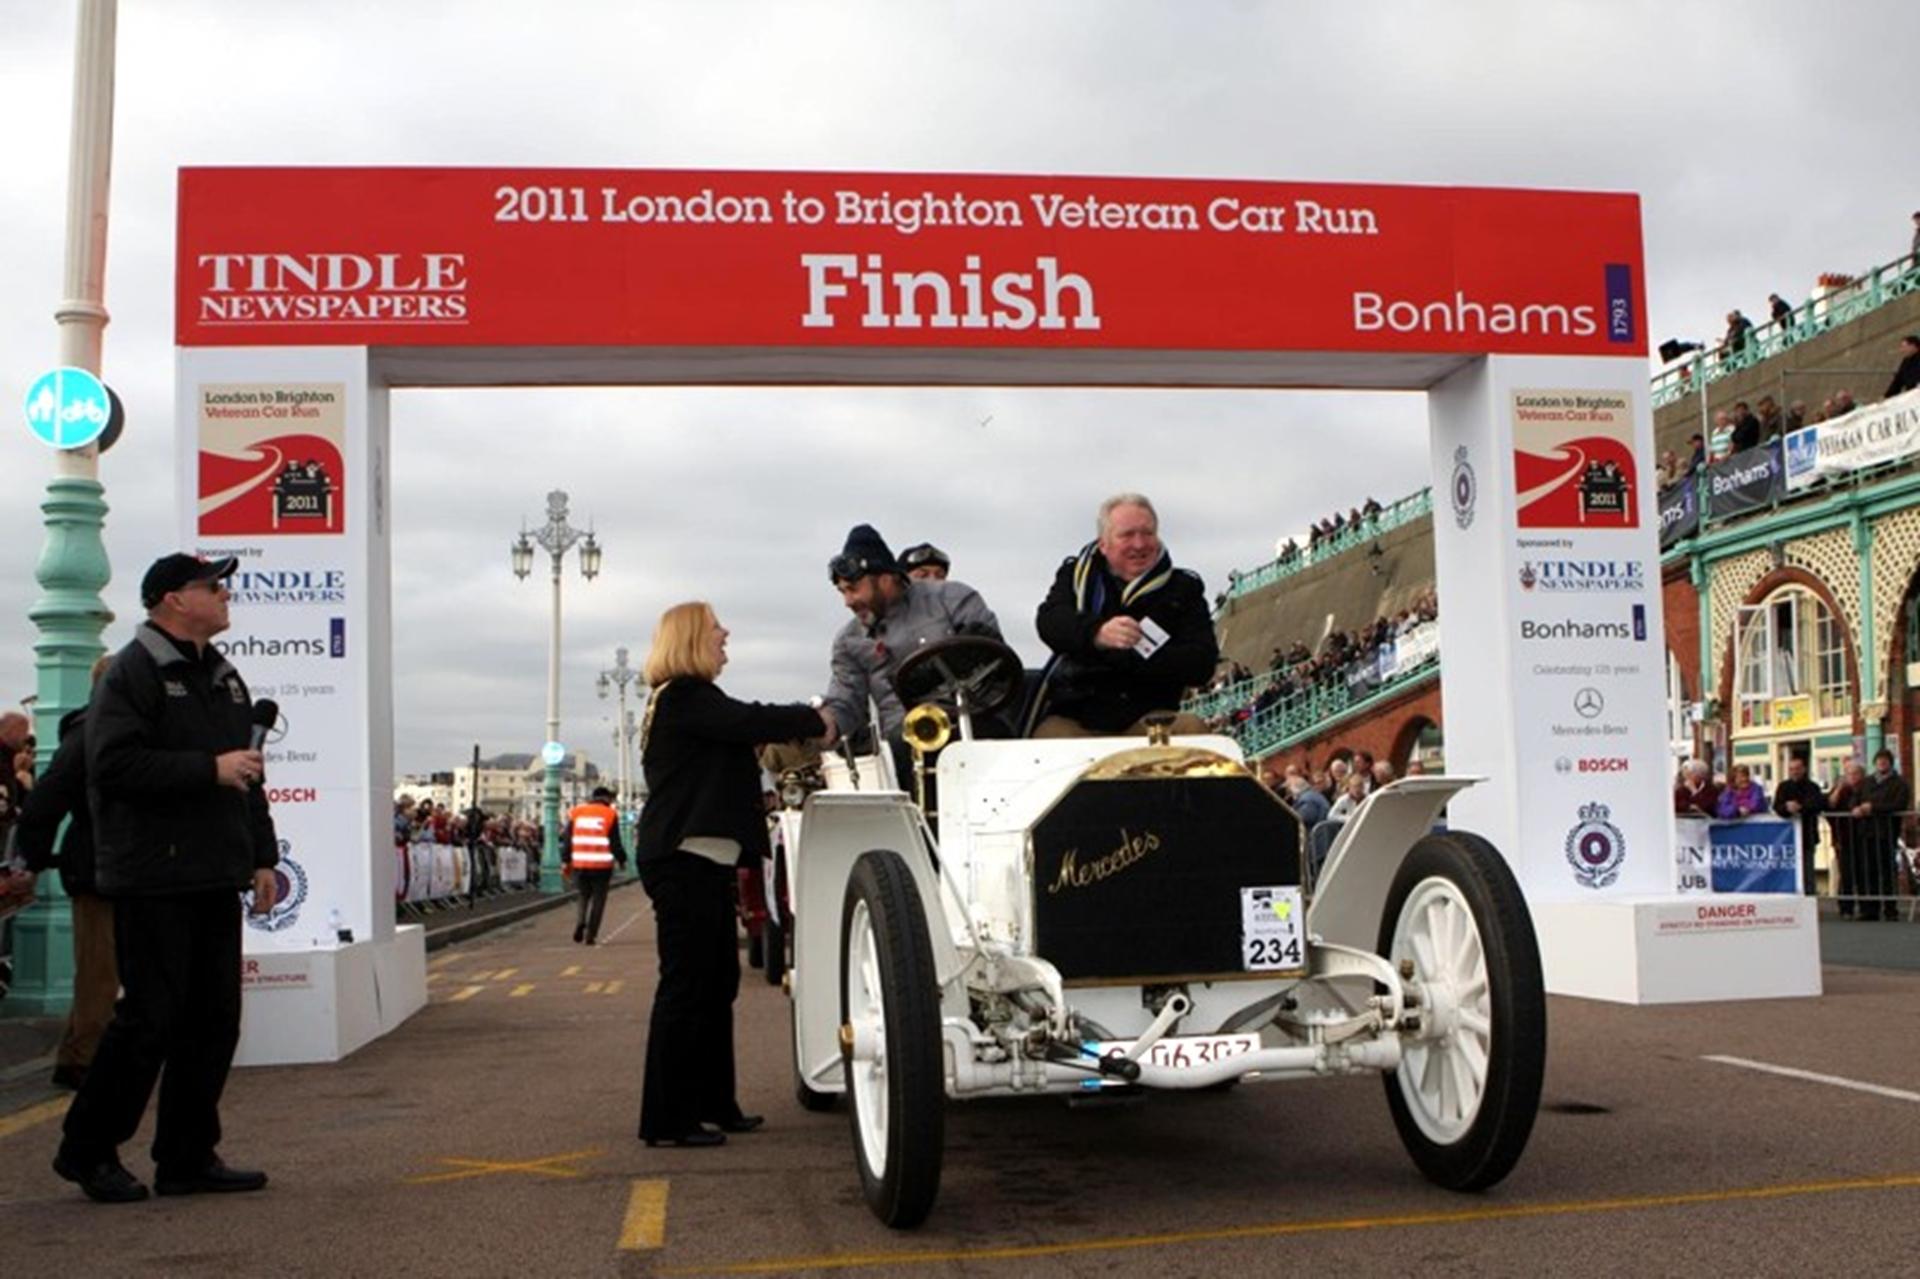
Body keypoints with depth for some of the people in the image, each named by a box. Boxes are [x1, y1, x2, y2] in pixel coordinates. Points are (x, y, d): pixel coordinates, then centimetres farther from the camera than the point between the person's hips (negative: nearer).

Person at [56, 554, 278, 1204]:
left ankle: (188, 1157, 17)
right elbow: (115, 765, -20)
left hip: (215, 880, 8)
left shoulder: (224, 677, 19)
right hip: (153, 881, -8)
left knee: (213, 1018, 8)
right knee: (151, 1016, -4)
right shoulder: (133, 673, -8)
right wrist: (209, 768, -20)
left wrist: (261, 856, 17)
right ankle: (87, 1149, 13)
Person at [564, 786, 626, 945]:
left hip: (579, 864, 3)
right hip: (602, 864, -3)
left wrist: (565, 861, 12)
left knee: (583, 896, 17)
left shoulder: (576, 813, 9)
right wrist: (622, 859, 9)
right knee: (598, 899, 5)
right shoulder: (610, 815, -1)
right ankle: (590, 935, 0)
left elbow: (568, 840, 8)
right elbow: (615, 842, -3)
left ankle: (580, 923, -8)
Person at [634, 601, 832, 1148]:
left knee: (716, 980, 15)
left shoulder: (689, 700, 21)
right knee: (686, 982, -8)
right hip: (684, 858, -11)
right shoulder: (684, 697, -12)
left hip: (699, 860, 11)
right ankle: (666, 1119, -3)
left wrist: (802, 727, 6)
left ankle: (712, 1103, 23)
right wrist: (815, 721, -9)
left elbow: (739, 732, 20)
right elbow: (749, 721, -22)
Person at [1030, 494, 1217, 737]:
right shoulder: (1077, 573, 13)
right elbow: (1049, 621, -7)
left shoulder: (1183, 588, 11)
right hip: (1072, 716, -2)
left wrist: (1127, 656, -12)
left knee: (1193, 728, -29)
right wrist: (1097, 633, -29)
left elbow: (1202, 662, -1)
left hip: (1148, 719, 2)